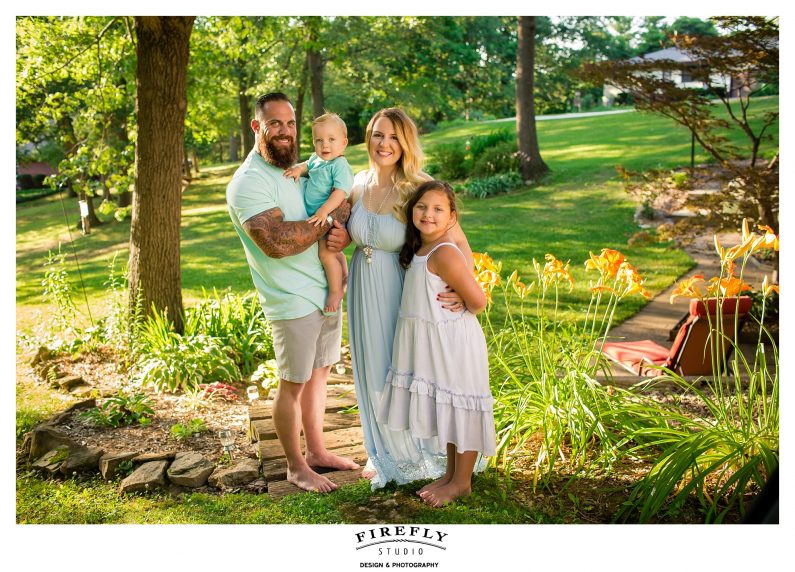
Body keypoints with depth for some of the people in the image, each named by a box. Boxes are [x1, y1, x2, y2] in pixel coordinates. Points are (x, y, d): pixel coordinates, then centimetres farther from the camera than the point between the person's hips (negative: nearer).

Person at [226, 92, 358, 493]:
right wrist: (329, 219, -19)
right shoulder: (248, 182, -16)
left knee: (318, 373, 17)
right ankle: (296, 467, 20)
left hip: (326, 290, 8)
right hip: (293, 300, -8)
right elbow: (276, 242, -29)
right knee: (293, 383, 4)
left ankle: (317, 451, 32)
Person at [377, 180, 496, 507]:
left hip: (454, 343, -9)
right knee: (446, 410, 19)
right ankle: (451, 474, 34)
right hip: (431, 343, 9)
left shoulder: (444, 254, -21)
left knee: (459, 409, 5)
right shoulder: (417, 251, 6)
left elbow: (478, 301, -20)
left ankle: (462, 482, 20)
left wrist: (458, 313, -4)